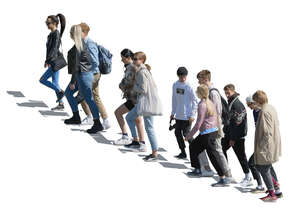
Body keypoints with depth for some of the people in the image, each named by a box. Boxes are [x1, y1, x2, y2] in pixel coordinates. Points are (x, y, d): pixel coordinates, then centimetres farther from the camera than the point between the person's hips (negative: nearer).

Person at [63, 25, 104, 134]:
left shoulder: (77, 47, -19)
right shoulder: (83, 43, 9)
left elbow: (76, 65, -21)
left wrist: (72, 82, -16)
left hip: (83, 75, -10)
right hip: (80, 75, 10)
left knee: (89, 99, -5)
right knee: (68, 92, 19)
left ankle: (97, 124, 0)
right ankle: (76, 117, 25)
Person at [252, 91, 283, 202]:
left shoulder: (264, 112, -23)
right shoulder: (272, 108, 6)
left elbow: (267, 131, -25)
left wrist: (262, 146, -19)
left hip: (267, 145, -10)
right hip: (274, 142, 10)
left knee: (264, 169, 1)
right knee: (268, 167, 24)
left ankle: (272, 194, 8)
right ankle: (277, 190, 31)